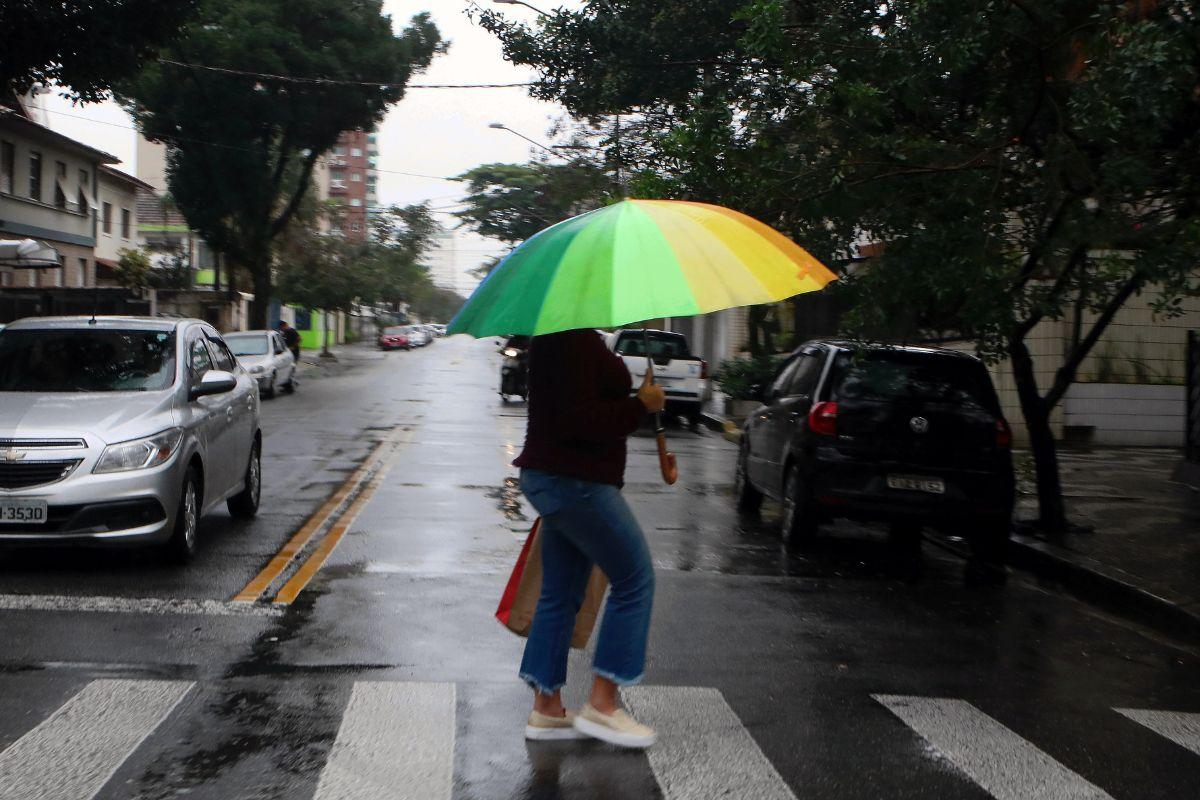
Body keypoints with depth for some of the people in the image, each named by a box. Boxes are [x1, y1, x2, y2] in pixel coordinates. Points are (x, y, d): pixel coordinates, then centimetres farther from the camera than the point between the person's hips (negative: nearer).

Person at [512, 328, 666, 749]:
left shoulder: (559, 337, 14)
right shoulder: (574, 342, -19)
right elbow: (577, 420, -24)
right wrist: (641, 404, -14)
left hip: (550, 477, 11)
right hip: (575, 481, -11)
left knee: (560, 593, 14)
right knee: (634, 579, -2)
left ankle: (546, 709, 20)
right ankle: (602, 704, 2)